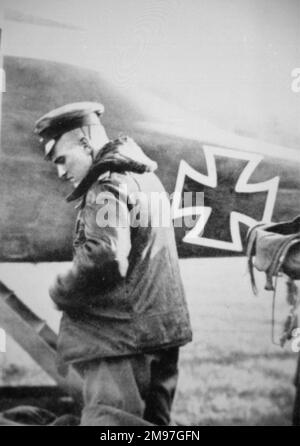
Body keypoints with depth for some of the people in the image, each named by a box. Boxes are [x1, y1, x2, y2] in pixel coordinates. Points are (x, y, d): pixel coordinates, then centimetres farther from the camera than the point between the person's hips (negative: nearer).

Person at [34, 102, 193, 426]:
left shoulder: (109, 183, -12)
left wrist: (61, 293, -8)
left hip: (123, 335, -10)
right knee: (151, 422, 17)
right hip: (157, 333, 10)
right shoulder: (144, 177, 17)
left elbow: (104, 260, -25)